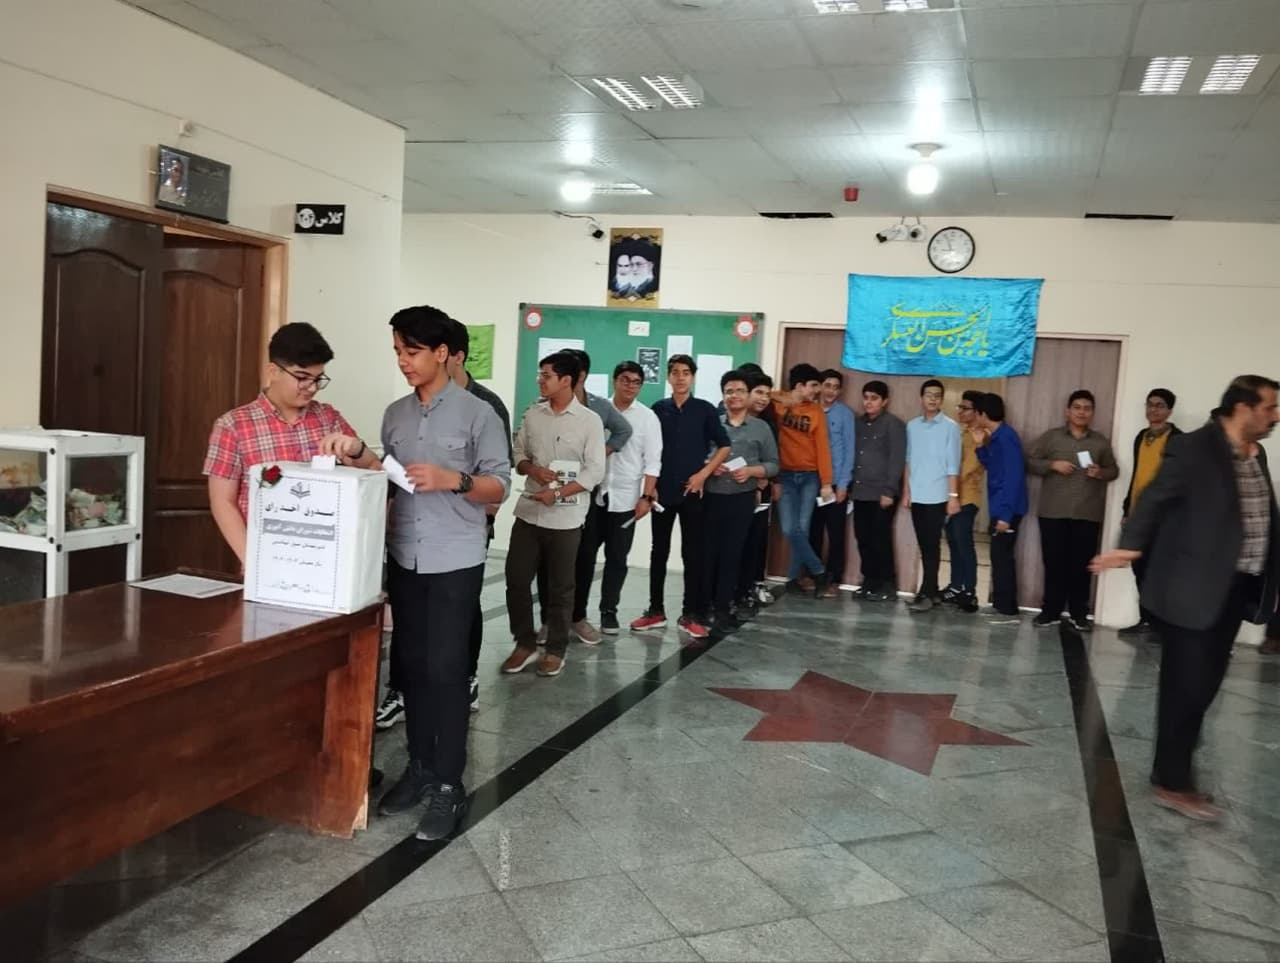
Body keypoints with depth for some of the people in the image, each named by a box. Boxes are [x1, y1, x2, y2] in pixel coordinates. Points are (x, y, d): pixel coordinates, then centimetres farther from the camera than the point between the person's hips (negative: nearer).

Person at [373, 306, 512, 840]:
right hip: (404, 559, 5)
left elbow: (500, 486, -6)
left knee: (446, 669, -3)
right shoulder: (394, 414, 11)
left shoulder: (477, 413, -5)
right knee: (411, 666, 11)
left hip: (455, 562, -5)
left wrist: (452, 480, -20)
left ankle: (449, 785, 7)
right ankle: (419, 767, 25)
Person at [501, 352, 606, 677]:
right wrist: (534, 470, -11)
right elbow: (518, 454, 10)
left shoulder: (590, 420, -7)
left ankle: (555, 650, 21)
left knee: (560, 587, 7)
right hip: (528, 512, 4)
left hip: (565, 517, -4)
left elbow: (595, 471, -11)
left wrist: (558, 493, -20)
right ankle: (525, 644, 22)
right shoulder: (533, 414, 6)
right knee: (516, 579, 6)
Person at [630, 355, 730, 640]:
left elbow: (724, 446, 3)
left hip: (693, 491, -2)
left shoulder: (705, 409, 0)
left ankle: (689, 615, 9)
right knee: (659, 551, 8)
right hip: (663, 491, 2)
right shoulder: (658, 409, 5)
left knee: (693, 553, 1)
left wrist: (703, 474, -7)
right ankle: (656, 610, 17)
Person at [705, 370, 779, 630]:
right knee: (708, 552, 3)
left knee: (732, 553, 4)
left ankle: (723, 608, 12)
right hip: (711, 497, 0)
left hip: (742, 499, 0)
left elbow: (773, 464, 6)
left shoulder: (761, 428, 6)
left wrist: (751, 471, -11)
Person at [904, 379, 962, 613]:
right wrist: (906, 491, 8)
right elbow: (908, 460, 12)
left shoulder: (950, 427, -2)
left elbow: (953, 465, -5)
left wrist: (953, 496, -10)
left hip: (937, 496, -4)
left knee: (932, 545, -5)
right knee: (923, 546, 7)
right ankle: (932, 590, 15)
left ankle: (927, 593, -3)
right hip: (916, 495, 4)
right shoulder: (912, 426, 9)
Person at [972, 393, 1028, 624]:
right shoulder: (997, 437, 13)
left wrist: (1005, 514, -23)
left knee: (1002, 557, -5)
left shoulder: (1006, 437, -16)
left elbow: (1013, 477, -21)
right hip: (1000, 508, 10)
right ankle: (1001, 605, 20)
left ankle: (1009, 610, 0)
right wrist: (980, 446, 11)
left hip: (1006, 510, -10)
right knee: (999, 557, 13)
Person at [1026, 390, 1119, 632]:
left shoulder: (1101, 441, 11)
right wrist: (1053, 465, -12)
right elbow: (1030, 462, 4)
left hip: (1088, 514, 1)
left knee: (1081, 565, 2)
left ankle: (1079, 614, 11)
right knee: (1054, 563, 2)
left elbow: (1114, 470, 15)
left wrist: (1101, 473, -6)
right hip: (1053, 512, -1)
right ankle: (1051, 611, 11)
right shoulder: (1051, 437, 6)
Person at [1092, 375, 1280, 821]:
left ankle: (1172, 768, 28)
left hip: (1233, 589, 8)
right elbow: (1157, 497, -17)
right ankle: (1172, 783, 10)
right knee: (1186, 687, -1)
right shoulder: (1194, 448, -12)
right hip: (1195, 588, -8)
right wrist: (1131, 545, -30)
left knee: (1204, 685, 15)